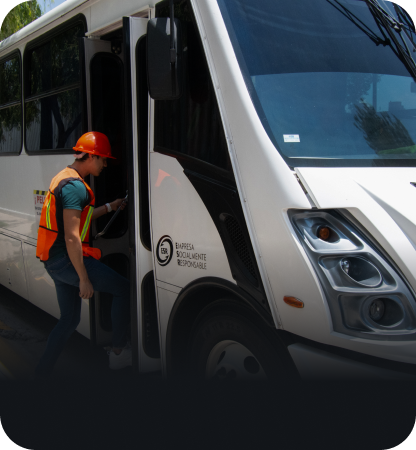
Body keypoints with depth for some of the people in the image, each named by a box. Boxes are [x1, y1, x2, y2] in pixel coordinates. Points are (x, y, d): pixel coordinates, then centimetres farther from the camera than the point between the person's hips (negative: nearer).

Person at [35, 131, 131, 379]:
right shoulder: (75, 186, -18)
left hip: (55, 261, 10)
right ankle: (119, 352, 7)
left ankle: (42, 372, 22)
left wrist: (109, 207, 28)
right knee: (123, 289, -2)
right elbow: (72, 237, -24)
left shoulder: (64, 178, 15)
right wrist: (84, 279, -22)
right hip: (67, 260, -10)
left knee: (69, 320, 17)